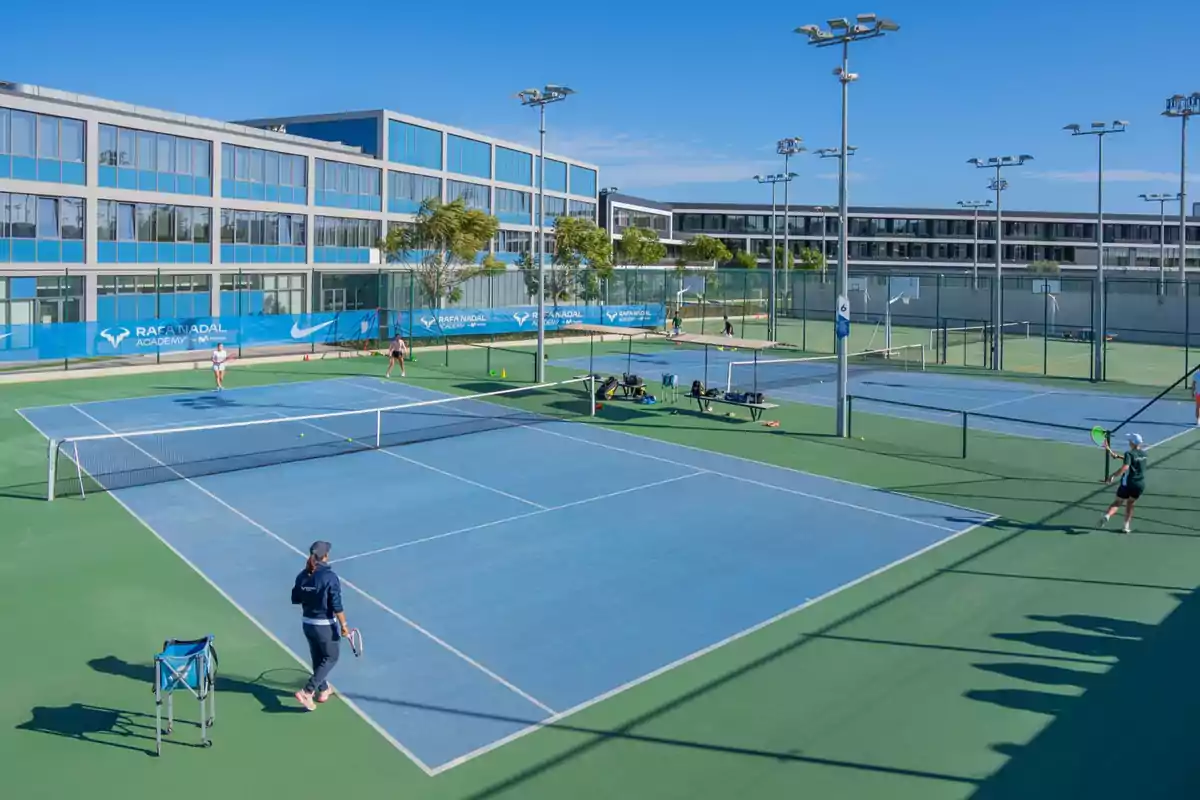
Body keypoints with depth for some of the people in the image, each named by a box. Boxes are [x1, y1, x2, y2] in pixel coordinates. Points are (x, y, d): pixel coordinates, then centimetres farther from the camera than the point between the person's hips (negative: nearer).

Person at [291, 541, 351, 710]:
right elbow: (337, 606, -19)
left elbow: (295, 600, 7)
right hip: (326, 625, -6)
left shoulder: (302, 576, -4)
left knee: (318, 659, 22)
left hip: (308, 624, 6)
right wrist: (344, 625, -11)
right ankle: (307, 692, 2)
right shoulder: (330, 577, -21)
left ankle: (323, 690, 37)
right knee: (330, 658, 12)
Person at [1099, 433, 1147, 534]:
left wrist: (1112, 476, -26)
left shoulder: (1129, 454, -12)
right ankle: (1126, 526, 12)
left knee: (1117, 502, 4)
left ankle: (1107, 515, -23)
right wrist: (1117, 456, 23)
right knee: (1130, 504, 19)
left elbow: (1124, 468, -26)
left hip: (1128, 483, -5)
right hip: (1140, 484, 5)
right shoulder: (1143, 453, 7)